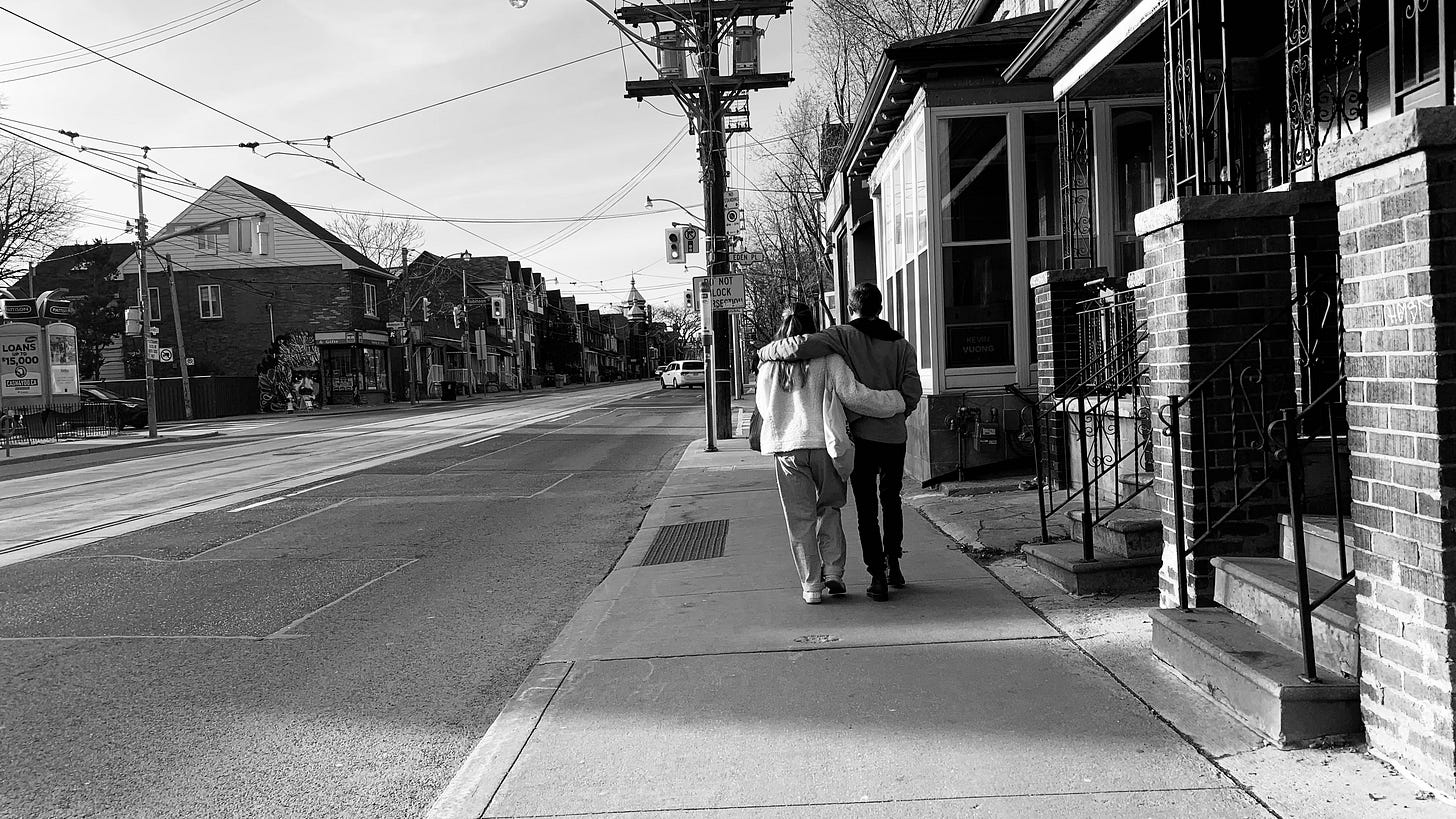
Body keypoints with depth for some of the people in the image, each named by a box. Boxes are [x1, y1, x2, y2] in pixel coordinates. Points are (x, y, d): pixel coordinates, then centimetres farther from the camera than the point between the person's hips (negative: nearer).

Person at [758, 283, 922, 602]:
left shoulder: (844, 336, -8)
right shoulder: (901, 344, 3)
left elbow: (799, 348, -22)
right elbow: (912, 394, -2)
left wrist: (767, 352, -5)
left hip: (863, 435, -4)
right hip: (895, 436, 4)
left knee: (866, 508, 5)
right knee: (891, 501, 22)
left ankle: (878, 575, 2)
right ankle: (893, 564, 29)